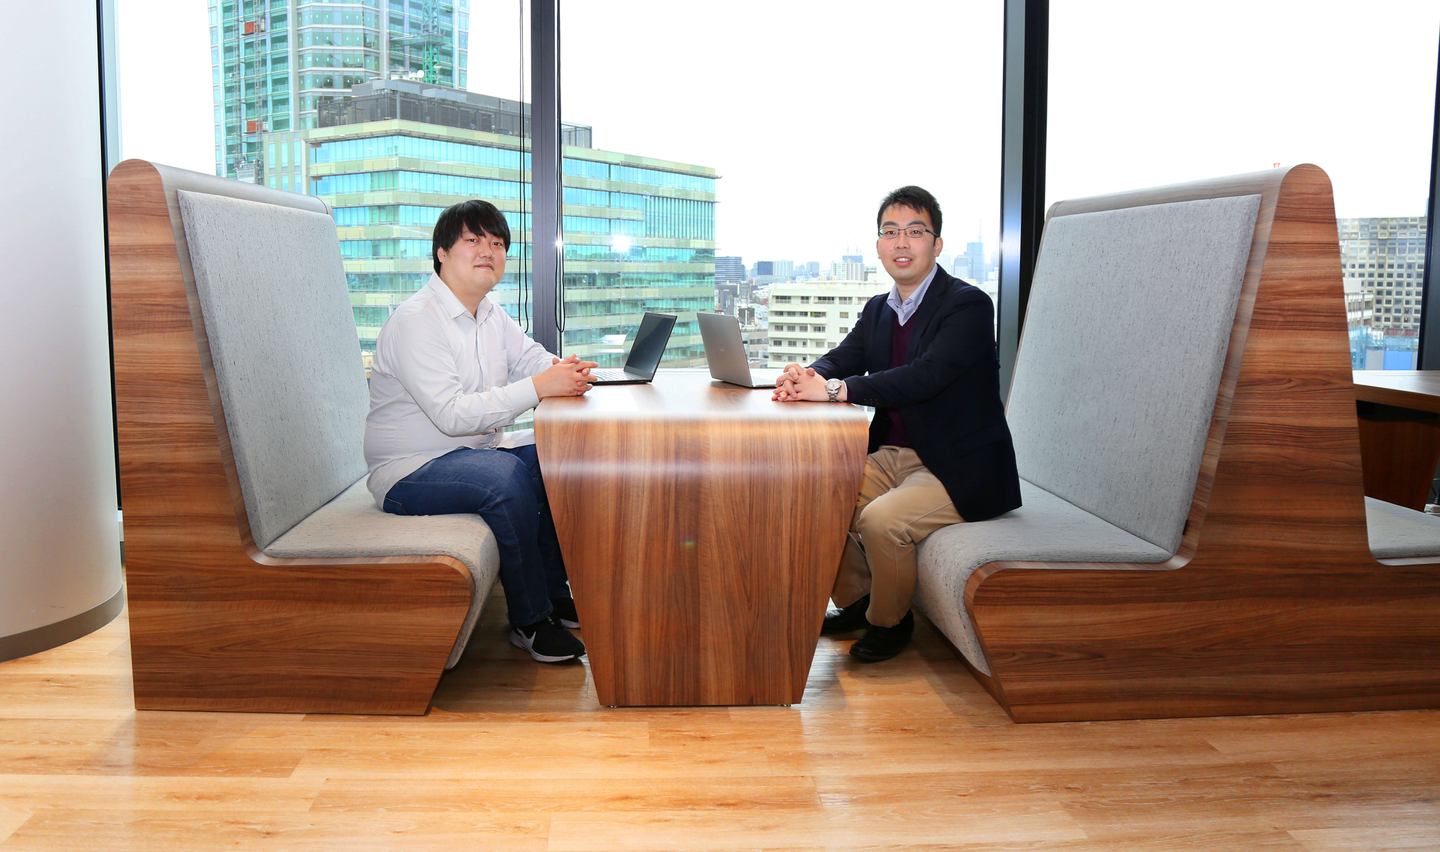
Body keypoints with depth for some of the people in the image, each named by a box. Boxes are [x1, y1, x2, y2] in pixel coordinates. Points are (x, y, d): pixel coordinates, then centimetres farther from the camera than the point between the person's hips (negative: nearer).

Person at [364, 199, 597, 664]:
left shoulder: (490, 315, 10)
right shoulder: (415, 321, -19)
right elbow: (452, 415, -28)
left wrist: (566, 371, -17)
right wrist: (539, 386, -33)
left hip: (477, 451, 9)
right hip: (408, 471, -9)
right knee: (505, 475, -32)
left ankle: (557, 593, 2)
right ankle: (530, 621, -18)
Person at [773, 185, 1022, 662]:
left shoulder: (968, 306, -14)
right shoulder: (878, 310, 12)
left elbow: (925, 377, -28)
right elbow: (841, 359, 7)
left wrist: (834, 389, -32)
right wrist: (806, 378, -19)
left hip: (961, 471, -8)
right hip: (895, 456, 8)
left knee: (881, 519, -28)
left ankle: (889, 620, 1)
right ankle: (853, 600, 14)